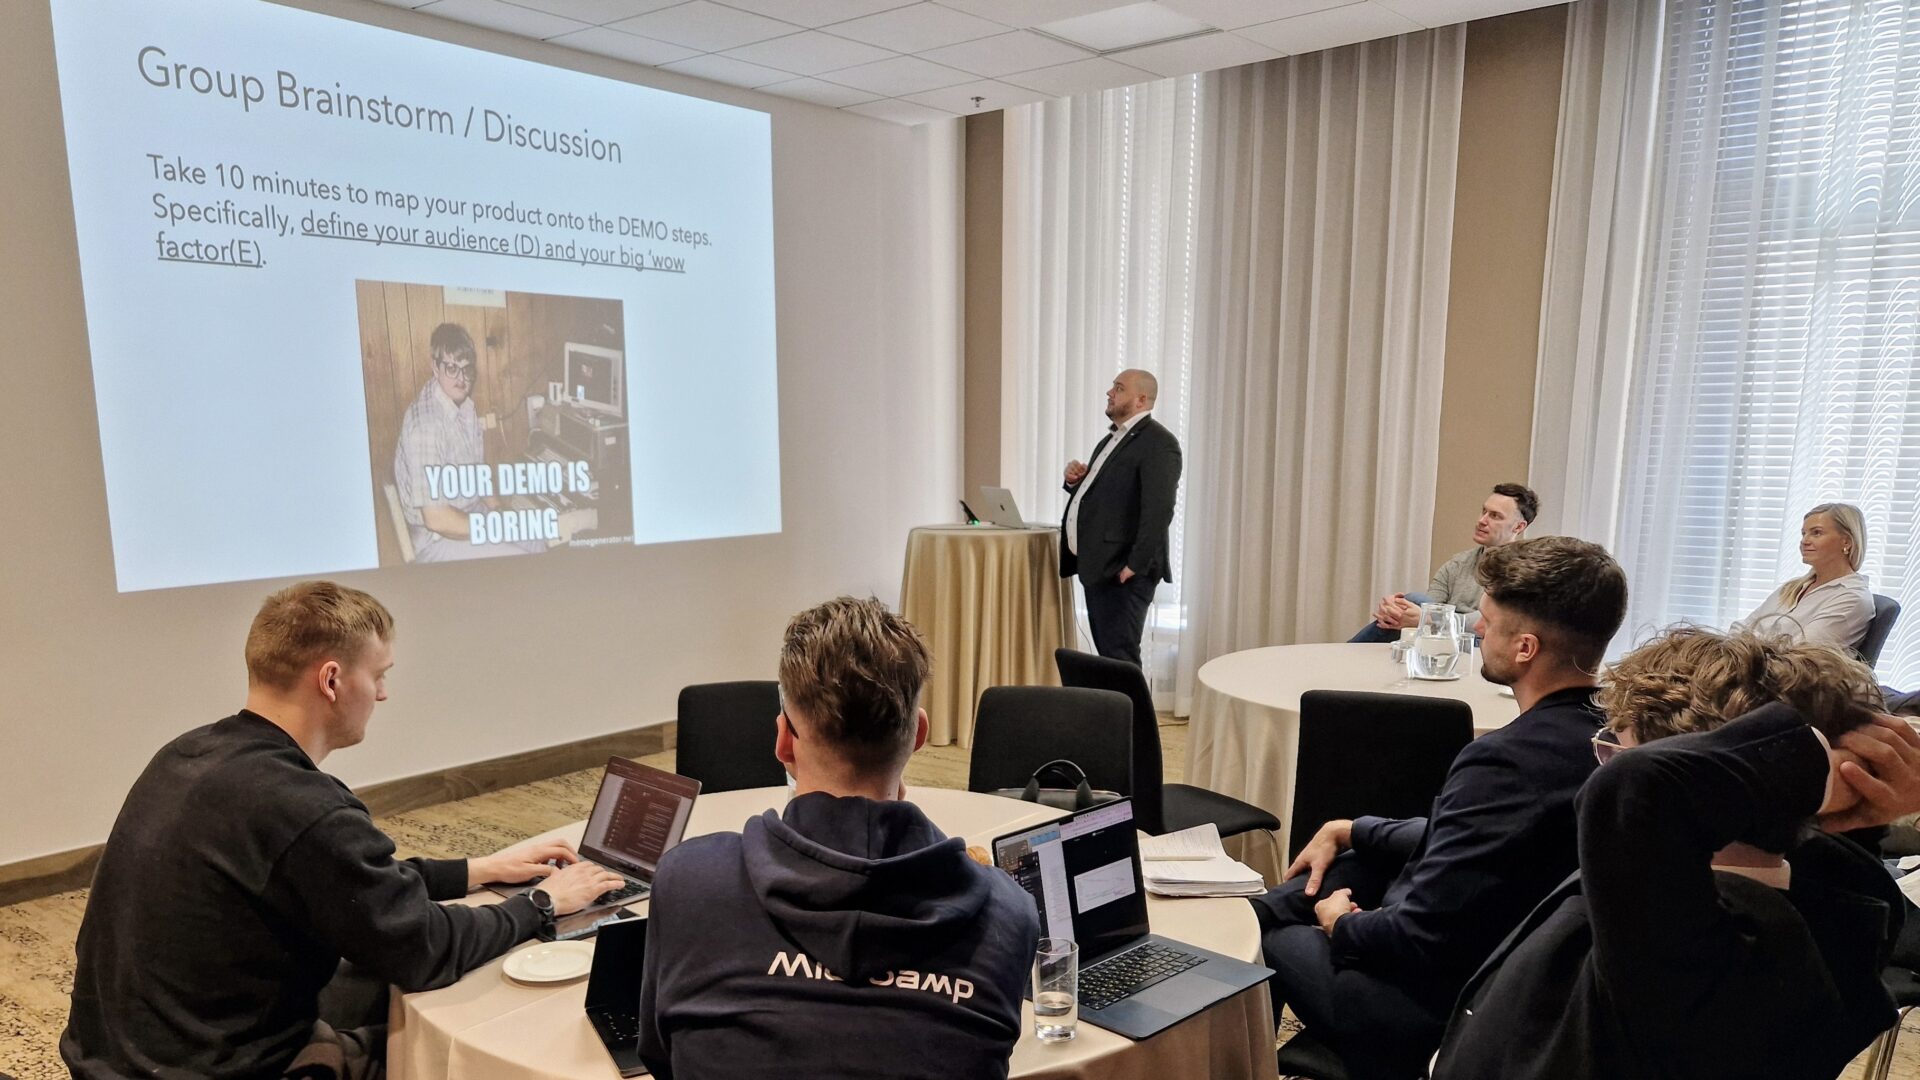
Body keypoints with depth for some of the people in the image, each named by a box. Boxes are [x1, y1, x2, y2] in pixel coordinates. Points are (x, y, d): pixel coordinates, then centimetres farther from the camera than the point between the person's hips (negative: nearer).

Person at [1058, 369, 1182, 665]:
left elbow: (1158, 511, -20)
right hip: (1097, 566, 9)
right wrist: (1077, 480, 7)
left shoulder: (1158, 443, -12)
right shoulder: (1112, 439, 19)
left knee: (1119, 657, -9)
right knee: (1107, 655, 12)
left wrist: (1136, 565, -22)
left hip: (1121, 570, -9)